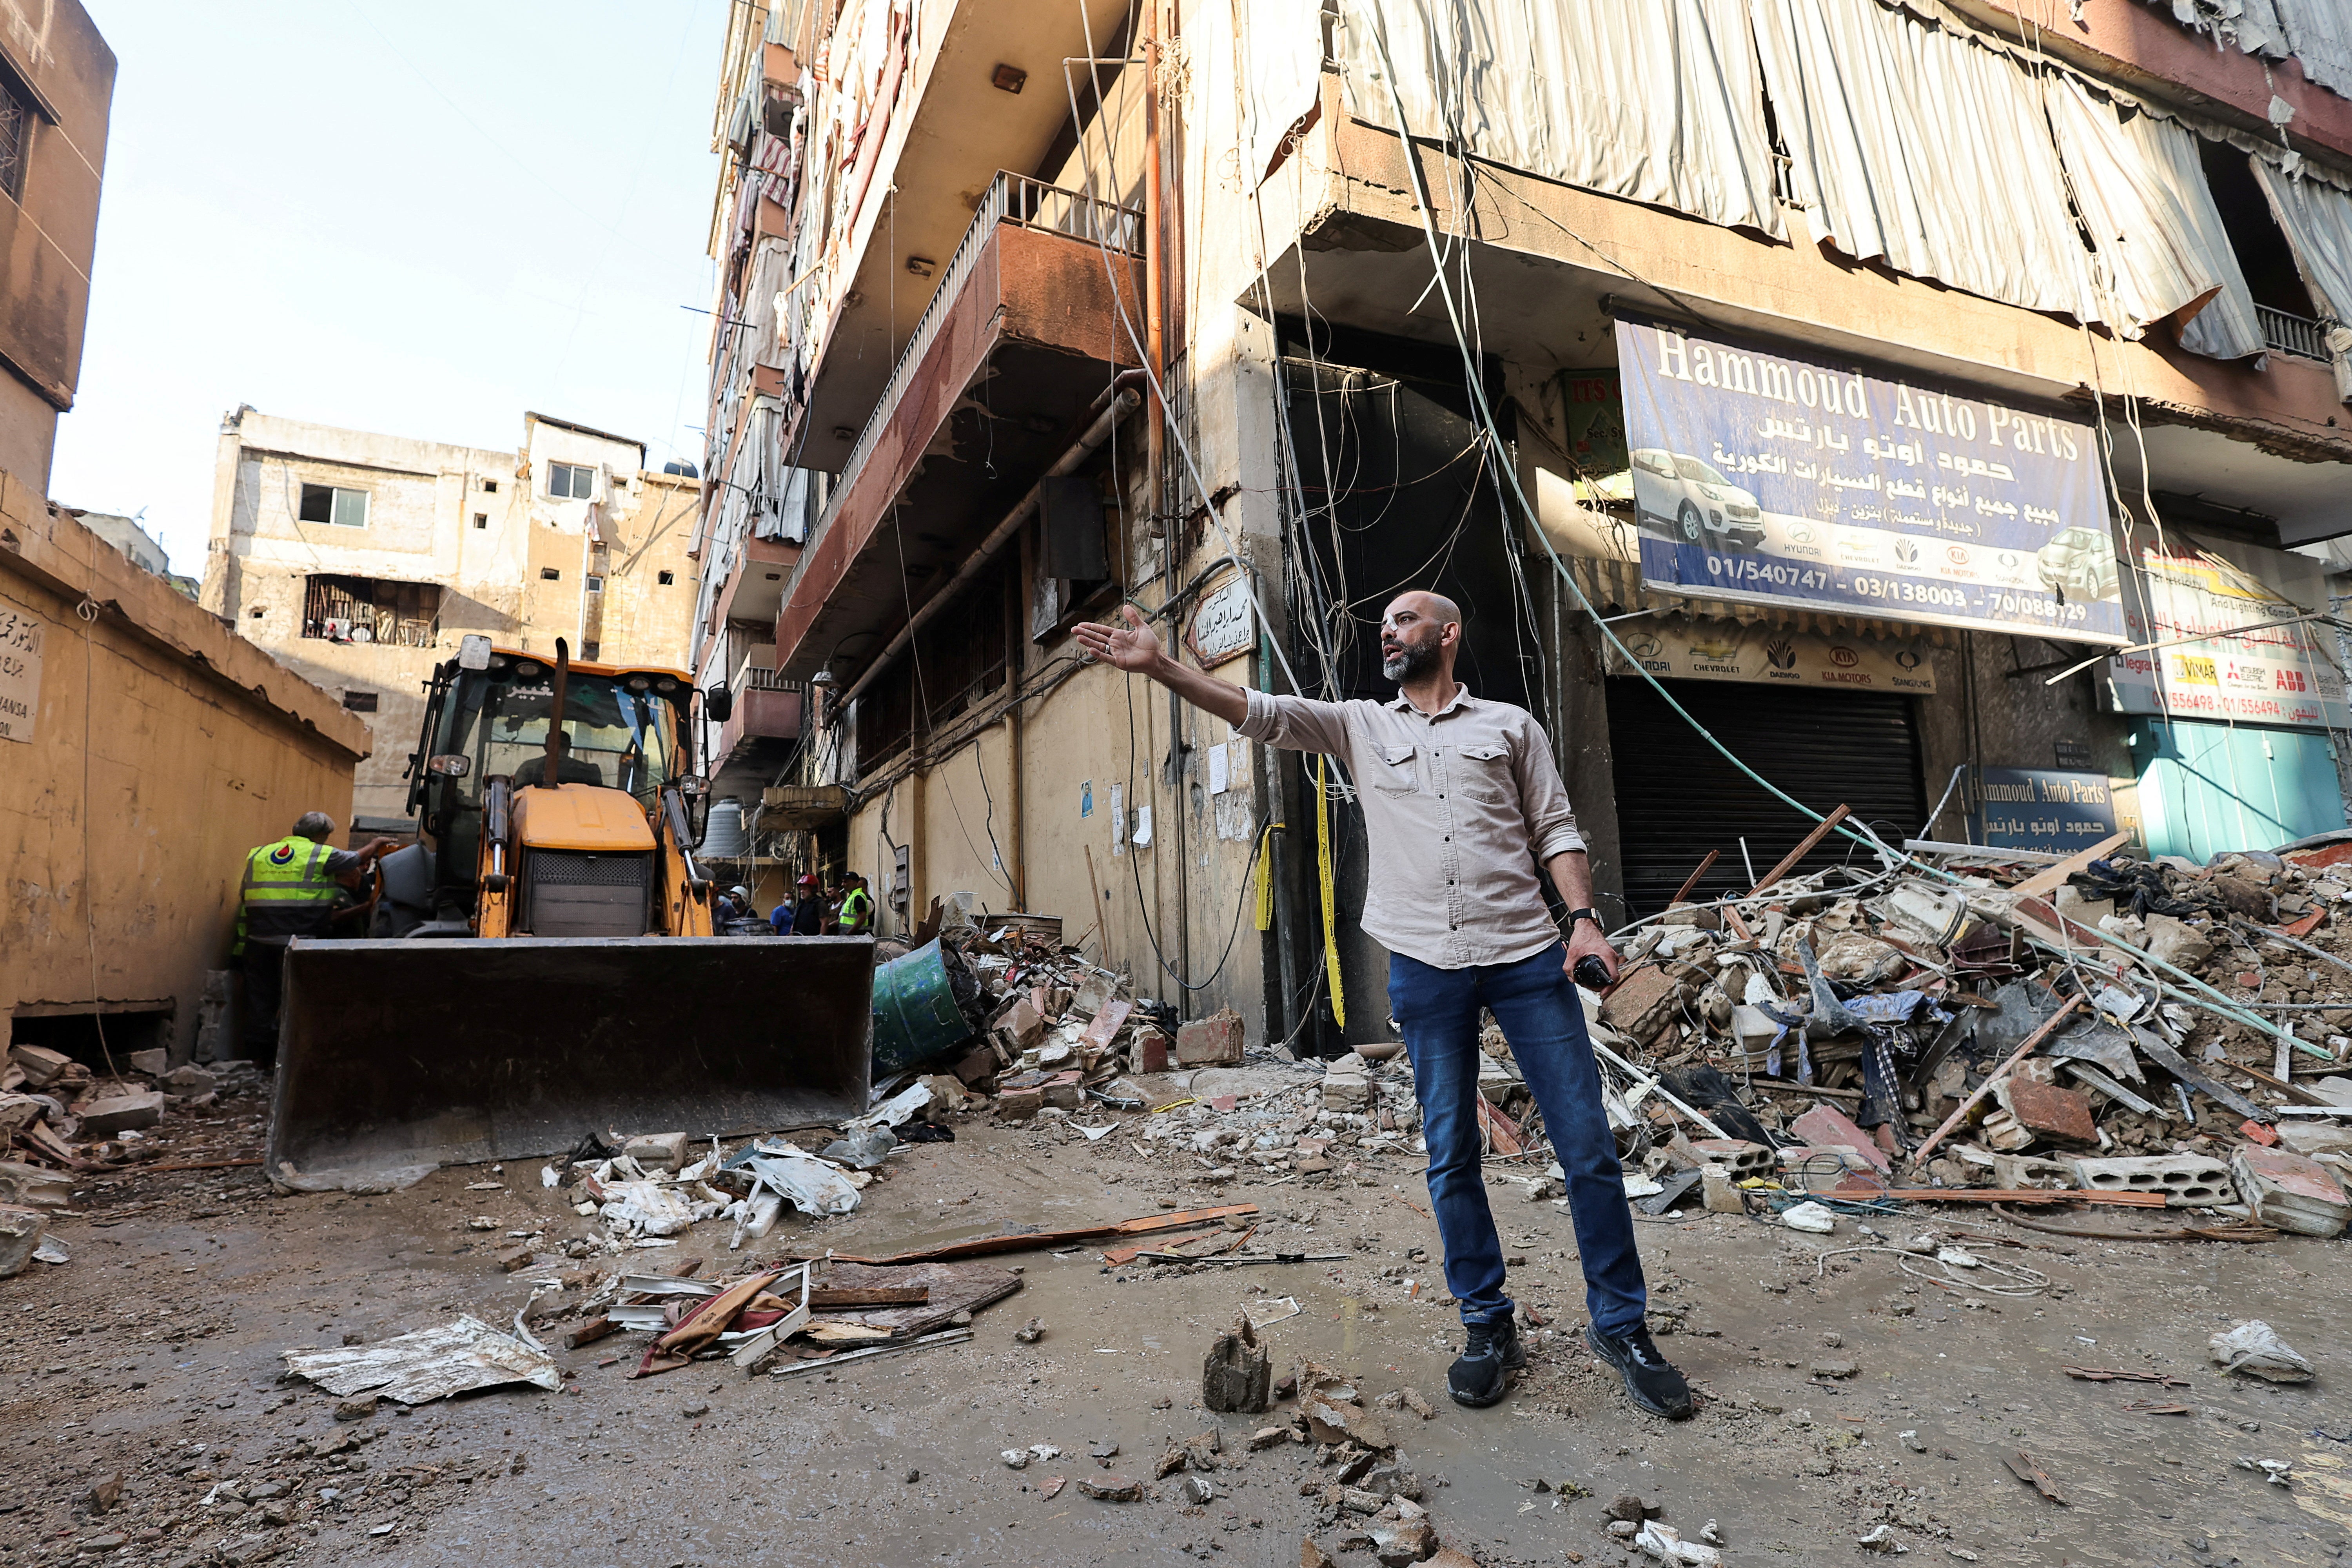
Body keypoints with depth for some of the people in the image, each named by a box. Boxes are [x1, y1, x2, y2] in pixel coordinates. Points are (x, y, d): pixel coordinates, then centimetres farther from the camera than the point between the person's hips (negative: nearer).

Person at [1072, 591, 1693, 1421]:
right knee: (1451, 1157, 8)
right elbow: (1258, 712, 0)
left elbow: (1556, 829, 9)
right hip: (1425, 969, 1)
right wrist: (1160, 666, -11)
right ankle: (1488, 1327, 25)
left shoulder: (1510, 725, 10)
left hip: (1527, 956, 0)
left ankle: (1620, 1325, 20)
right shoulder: (1359, 725, 11)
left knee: (1587, 1144, 2)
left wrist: (1584, 917, -6)